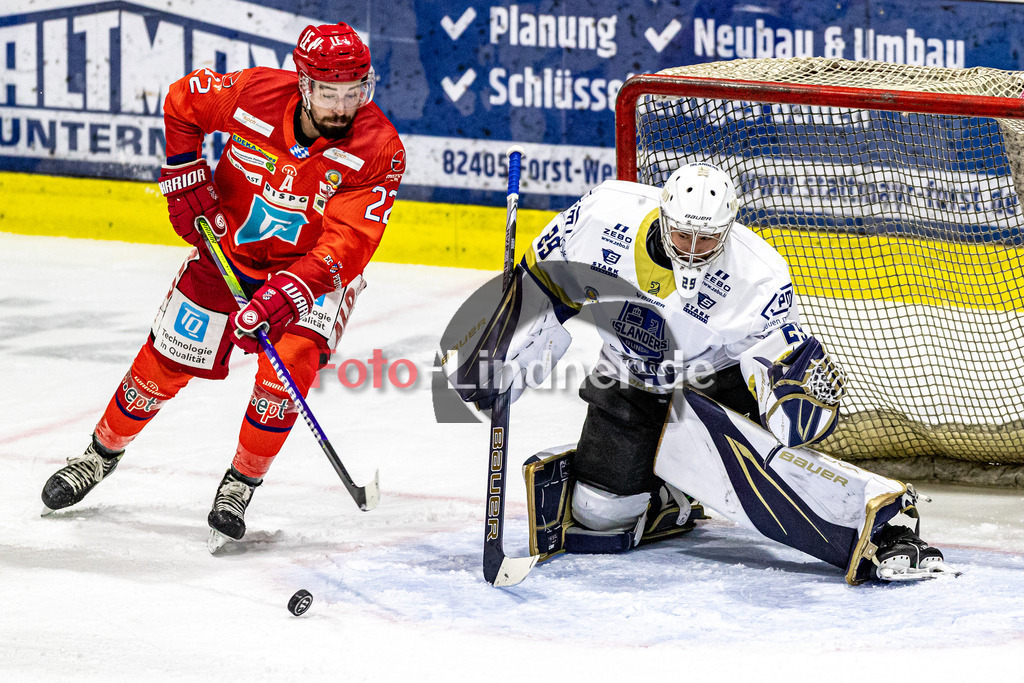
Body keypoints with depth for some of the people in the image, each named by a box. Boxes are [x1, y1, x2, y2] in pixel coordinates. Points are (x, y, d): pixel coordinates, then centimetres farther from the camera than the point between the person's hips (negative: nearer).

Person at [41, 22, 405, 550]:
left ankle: (241, 483, -3)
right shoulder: (254, 92, -22)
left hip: (312, 268, -2)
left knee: (288, 369, -24)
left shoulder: (379, 150, -27)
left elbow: (347, 245, -32)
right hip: (228, 245, 2)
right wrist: (185, 176, -5)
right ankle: (103, 452, 31)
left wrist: (284, 294, -43)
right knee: (165, 363, 5)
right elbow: (181, 102, -1)